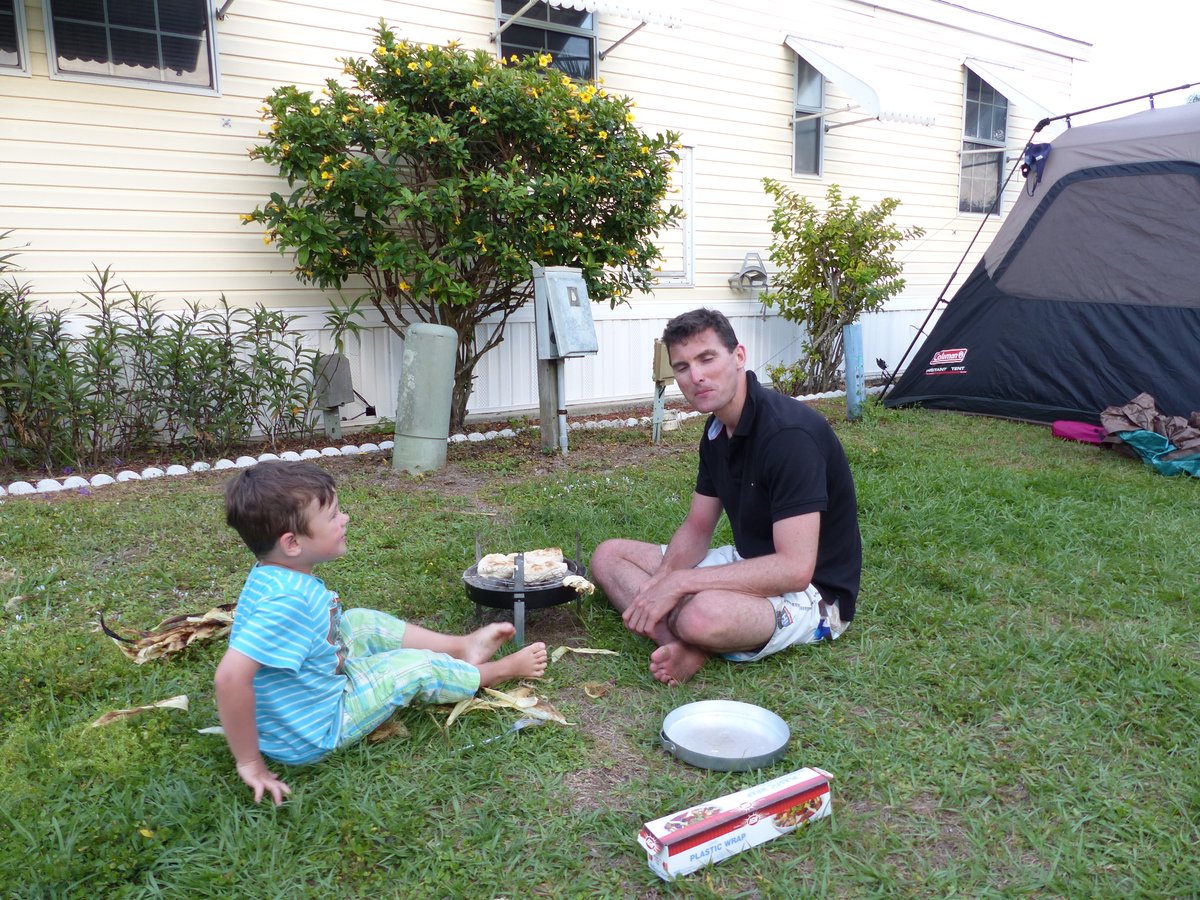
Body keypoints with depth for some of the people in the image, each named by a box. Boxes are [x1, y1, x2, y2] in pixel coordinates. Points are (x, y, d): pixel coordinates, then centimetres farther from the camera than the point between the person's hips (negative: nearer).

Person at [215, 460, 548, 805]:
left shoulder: (275, 574, -8)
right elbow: (230, 677, -41)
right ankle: (504, 670, 25)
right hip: (312, 736, -8)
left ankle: (462, 646, 24)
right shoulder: (288, 600, -36)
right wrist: (250, 762, -30)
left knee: (362, 621, 14)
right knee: (417, 667, 0)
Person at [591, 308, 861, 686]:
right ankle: (685, 644, -17)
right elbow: (696, 528, 9)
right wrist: (661, 582, -12)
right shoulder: (717, 430, 3)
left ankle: (693, 646, -7)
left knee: (703, 614, -42)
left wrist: (680, 582, -28)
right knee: (608, 555, 3)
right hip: (748, 566, 10)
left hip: (812, 592, -9)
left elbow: (795, 569, -31)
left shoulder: (789, 433, -25)